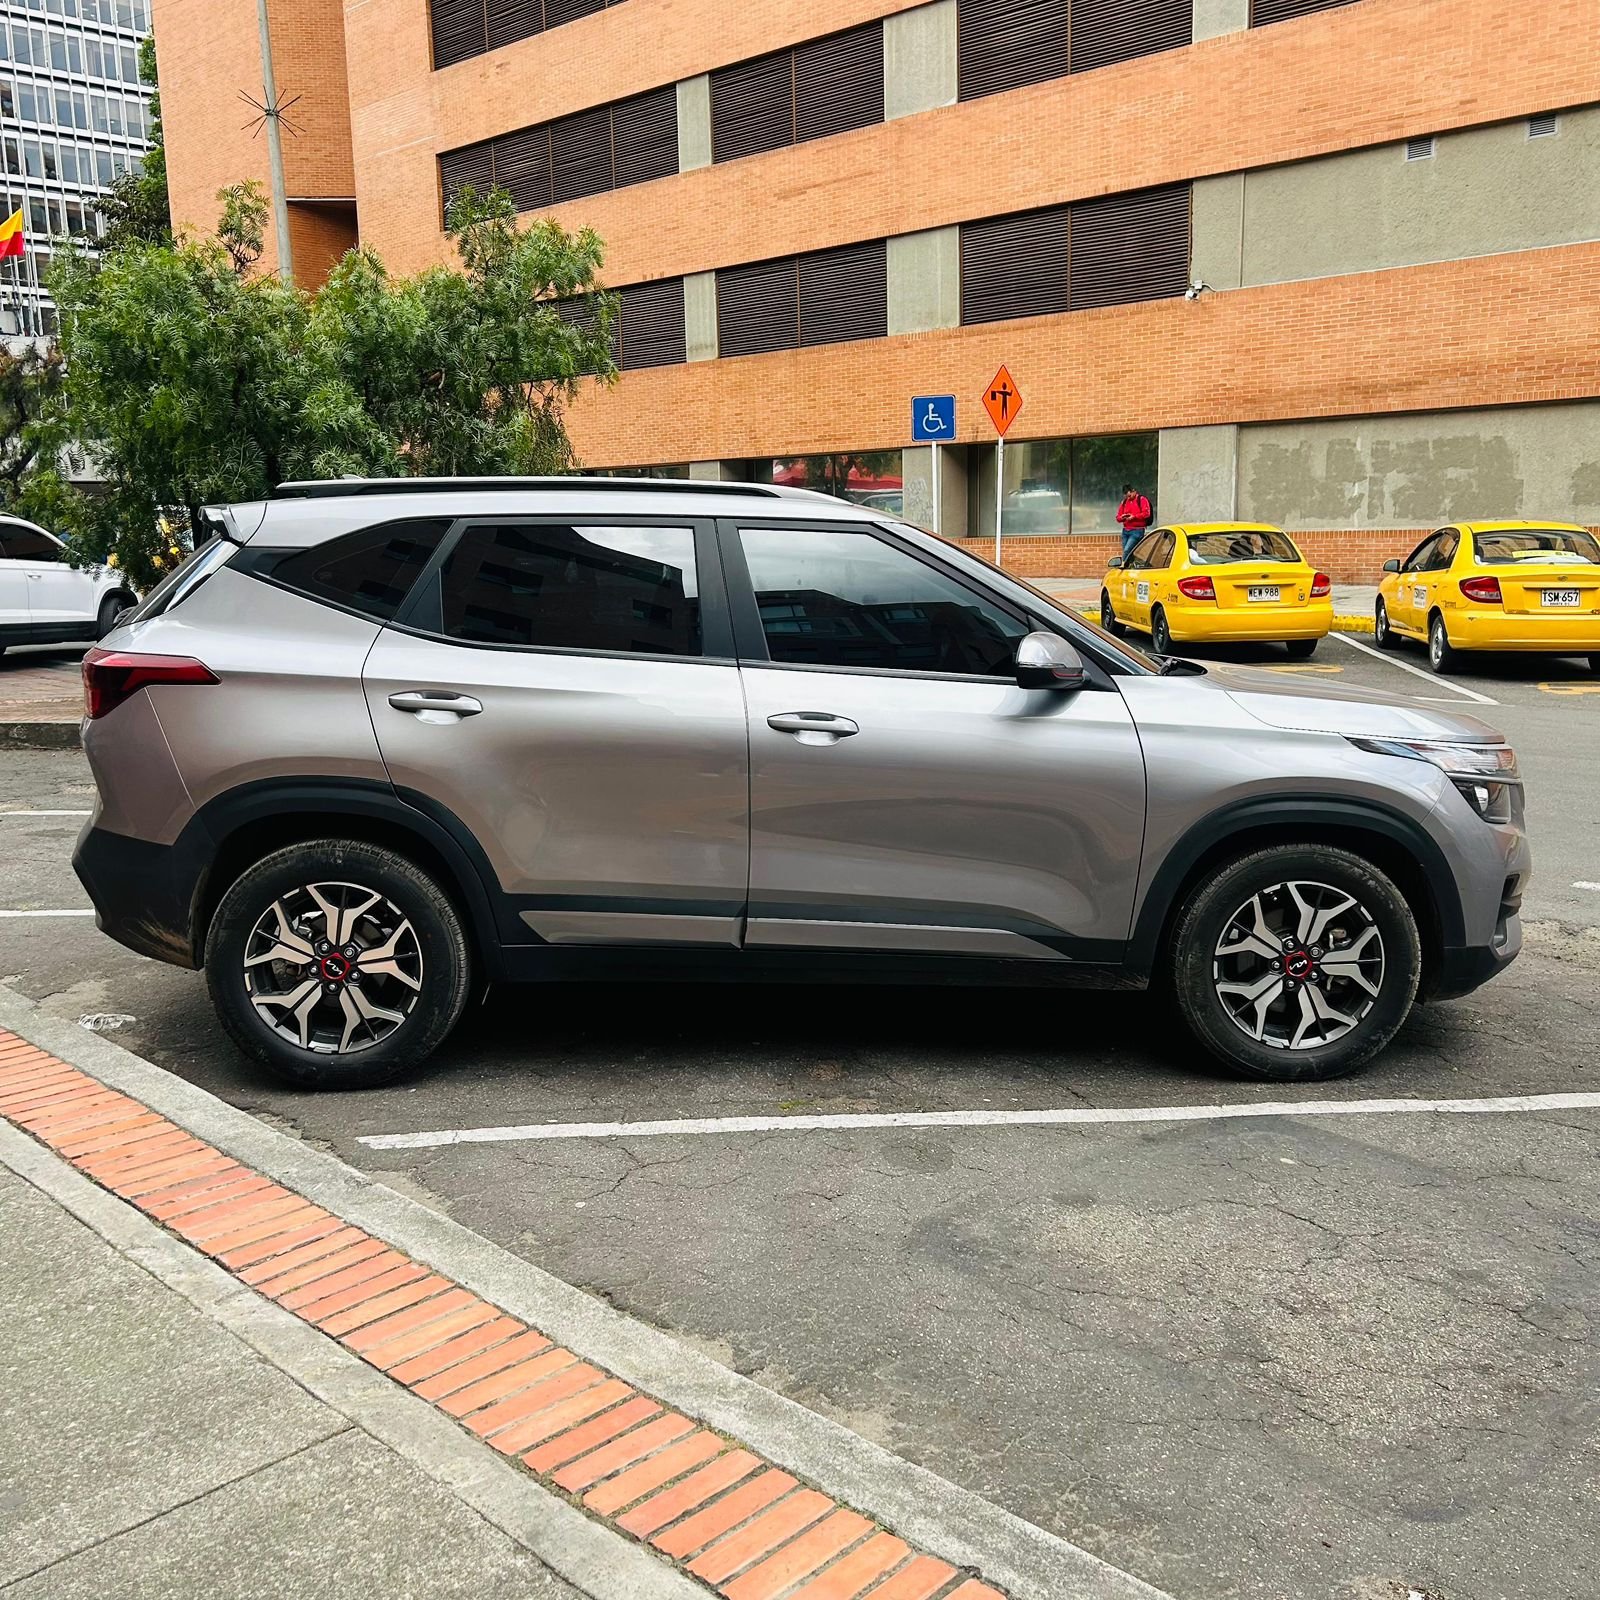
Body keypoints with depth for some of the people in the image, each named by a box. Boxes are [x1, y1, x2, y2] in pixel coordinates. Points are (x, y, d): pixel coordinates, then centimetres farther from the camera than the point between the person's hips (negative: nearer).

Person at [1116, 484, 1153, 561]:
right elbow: (1118, 517, 18)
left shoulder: (1142, 499, -1)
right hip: (1125, 531, 7)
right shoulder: (1124, 502, 17)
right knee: (1125, 551, 4)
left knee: (1127, 550, -19)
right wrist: (1122, 517, -5)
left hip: (1137, 531, -7)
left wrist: (1134, 517, -17)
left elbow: (1146, 513, -13)